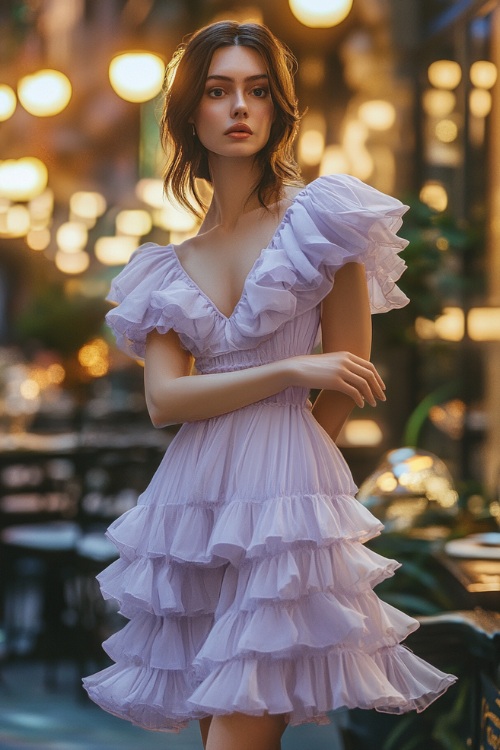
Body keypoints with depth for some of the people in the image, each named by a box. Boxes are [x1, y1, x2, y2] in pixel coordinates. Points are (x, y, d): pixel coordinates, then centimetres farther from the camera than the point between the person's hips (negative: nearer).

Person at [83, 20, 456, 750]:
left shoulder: (322, 219, 2)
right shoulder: (170, 268, 13)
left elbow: (348, 383, 1)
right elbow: (163, 399, -2)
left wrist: (285, 466, 4)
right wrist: (292, 369, -10)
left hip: (287, 496, -4)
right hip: (194, 496, 4)